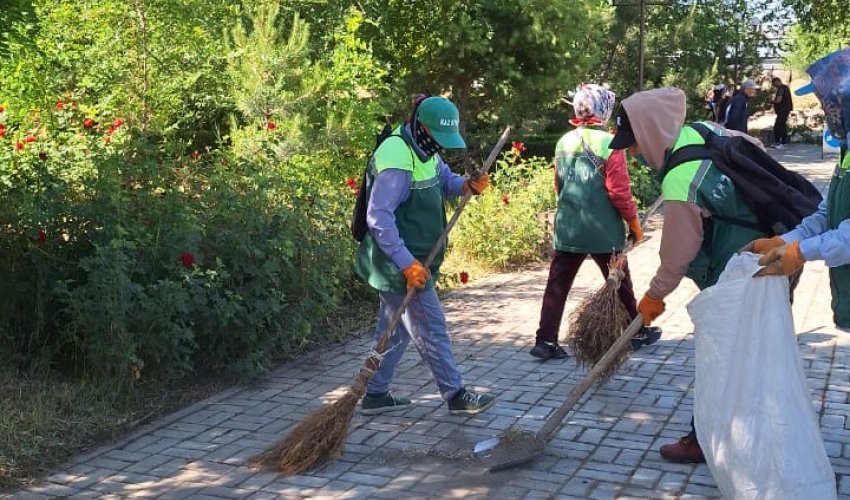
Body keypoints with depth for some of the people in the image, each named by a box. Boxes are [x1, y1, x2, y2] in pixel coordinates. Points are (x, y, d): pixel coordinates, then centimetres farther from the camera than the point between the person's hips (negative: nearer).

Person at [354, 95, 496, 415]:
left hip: (409, 259, 10)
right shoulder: (397, 161, -24)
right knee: (431, 329, 1)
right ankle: (456, 395, 13)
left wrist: (467, 185, -1)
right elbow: (379, 218, -27)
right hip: (402, 264, -10)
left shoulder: (424, 150, 7)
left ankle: (375, 394, 26)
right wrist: (407, 264, -28)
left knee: (395, 329, 16)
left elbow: (445, 179, 23)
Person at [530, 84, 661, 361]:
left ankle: (546, 341, 2)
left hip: (567, 228, 4)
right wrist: (634, 223, -2)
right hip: (604, 230, -4)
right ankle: (639, 332, 28)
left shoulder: (563, 143, 5)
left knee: (558, 284, 5)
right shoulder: (609, 143, -13)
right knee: (620, 284, 12)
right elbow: (619, 192, -14)